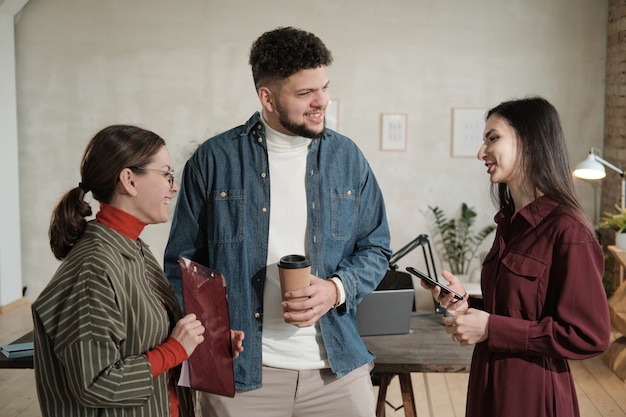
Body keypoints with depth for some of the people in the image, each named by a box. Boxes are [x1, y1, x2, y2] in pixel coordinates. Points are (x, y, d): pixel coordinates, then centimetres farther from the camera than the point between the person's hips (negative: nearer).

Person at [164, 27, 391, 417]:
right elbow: (182, 263, 1)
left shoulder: (348, 157, 2)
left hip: (337, 368, 2)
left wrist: (336, 289, -11)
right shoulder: (214, 159, -5)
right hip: (238, 370, -2)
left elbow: (376, 249, 9)